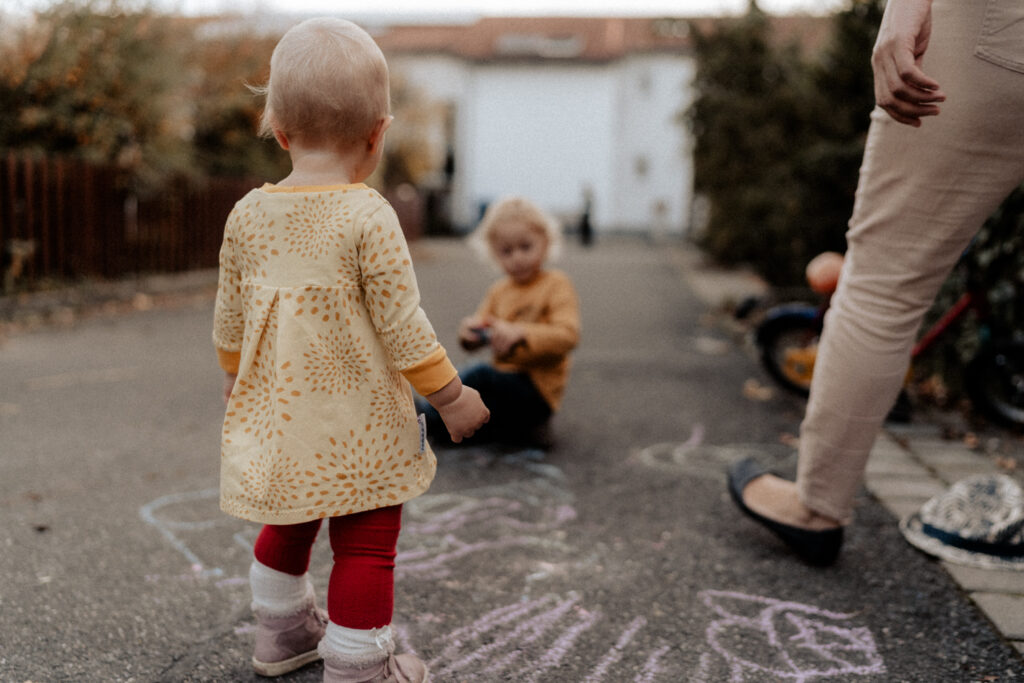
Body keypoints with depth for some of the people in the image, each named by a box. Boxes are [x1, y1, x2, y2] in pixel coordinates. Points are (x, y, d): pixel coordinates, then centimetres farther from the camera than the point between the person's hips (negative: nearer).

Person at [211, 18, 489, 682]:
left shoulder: (248, 214, -1)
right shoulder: (368, 217, -18)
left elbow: (230, 314, 9)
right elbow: (400, 325, -17)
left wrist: (234, 377, 26)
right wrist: (450, 393, -5)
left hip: (276, 413, 7)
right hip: (358, 424, -6)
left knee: (290, 523, 26)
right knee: (367, 544, 8)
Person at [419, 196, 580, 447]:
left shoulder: (557, 285, -5)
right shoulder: (499, 291, 15)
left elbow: (567, 335, -18)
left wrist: (518, 334, -30)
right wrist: (471, 332, -15)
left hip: (538, 392, -7)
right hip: (506, 382, 7)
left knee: (481, 375, -27)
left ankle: (423, 420, -17)